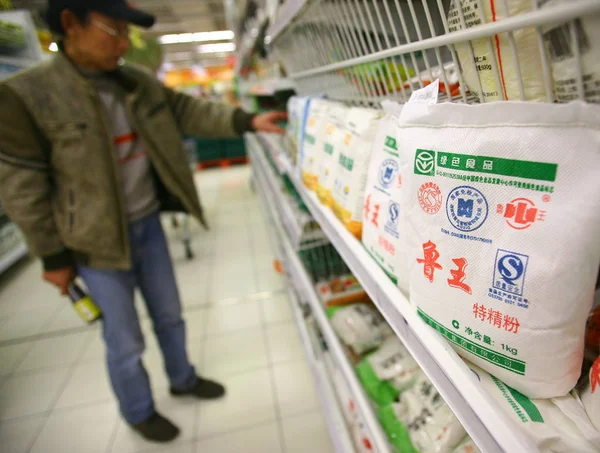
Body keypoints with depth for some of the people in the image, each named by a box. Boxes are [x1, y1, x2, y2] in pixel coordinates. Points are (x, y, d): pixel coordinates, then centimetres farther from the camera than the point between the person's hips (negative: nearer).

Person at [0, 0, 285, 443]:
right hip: (98, 240, -5)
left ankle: (183, 378, 48)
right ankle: (139, 412, 39)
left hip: (148, 224, 6)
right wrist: (53, 256, -9)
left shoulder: (139, 83, 2)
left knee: (169, 315, 22)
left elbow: (190, 112, 2)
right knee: (125, 340, 10)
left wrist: (246, 120, -13)